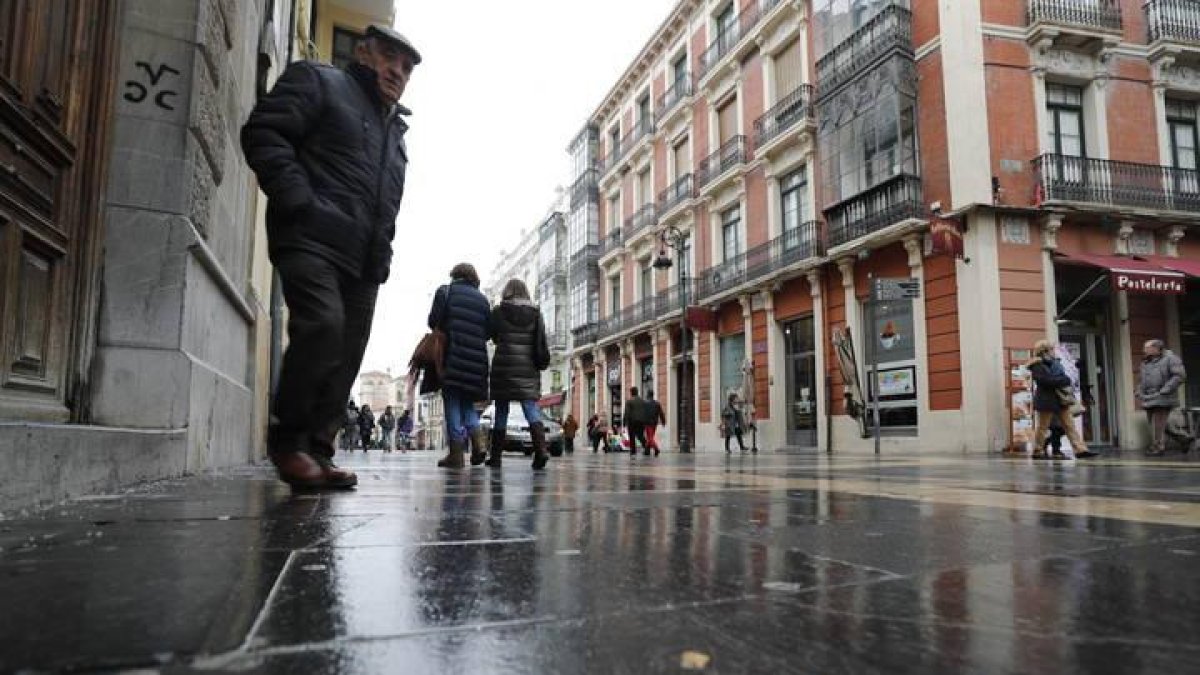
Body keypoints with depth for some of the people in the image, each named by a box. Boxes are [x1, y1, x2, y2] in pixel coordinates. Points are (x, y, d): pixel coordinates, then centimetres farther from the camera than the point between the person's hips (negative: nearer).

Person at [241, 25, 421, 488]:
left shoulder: (395, 130, 30)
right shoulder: (316, 82, 10)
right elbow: (263, 132, -4)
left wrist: (383, 254, 17)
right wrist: (296, 200, -15)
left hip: (364, 259, 7)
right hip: (312, 238, -7)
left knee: (346, 353, 0)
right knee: (323, 325, -25)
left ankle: (316, 452, 6)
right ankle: (287, 440, -9)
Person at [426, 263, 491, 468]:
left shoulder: (445, 291, 4)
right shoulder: (483, 299, 14)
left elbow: (433, 322, -3)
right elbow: (488, 331, 11)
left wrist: (447, 331, 16)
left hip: (452, 354, -4)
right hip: (476, 358, 4)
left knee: (452, 402, 0)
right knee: (467, 402, 16)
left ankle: (456, 453, -3)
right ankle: (478, 440, -4)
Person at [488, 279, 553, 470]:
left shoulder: (499, 311, 0)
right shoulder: (535, 313, 5)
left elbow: (491, 334, 10)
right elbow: (542, 341, 1)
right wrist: (542, 362, 5)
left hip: (504, 365, -1)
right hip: (528, 368, 1)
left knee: (501, 412, 7)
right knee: (531, 409, -1)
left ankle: (496, 455, 11)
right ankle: (541, 449, -20)